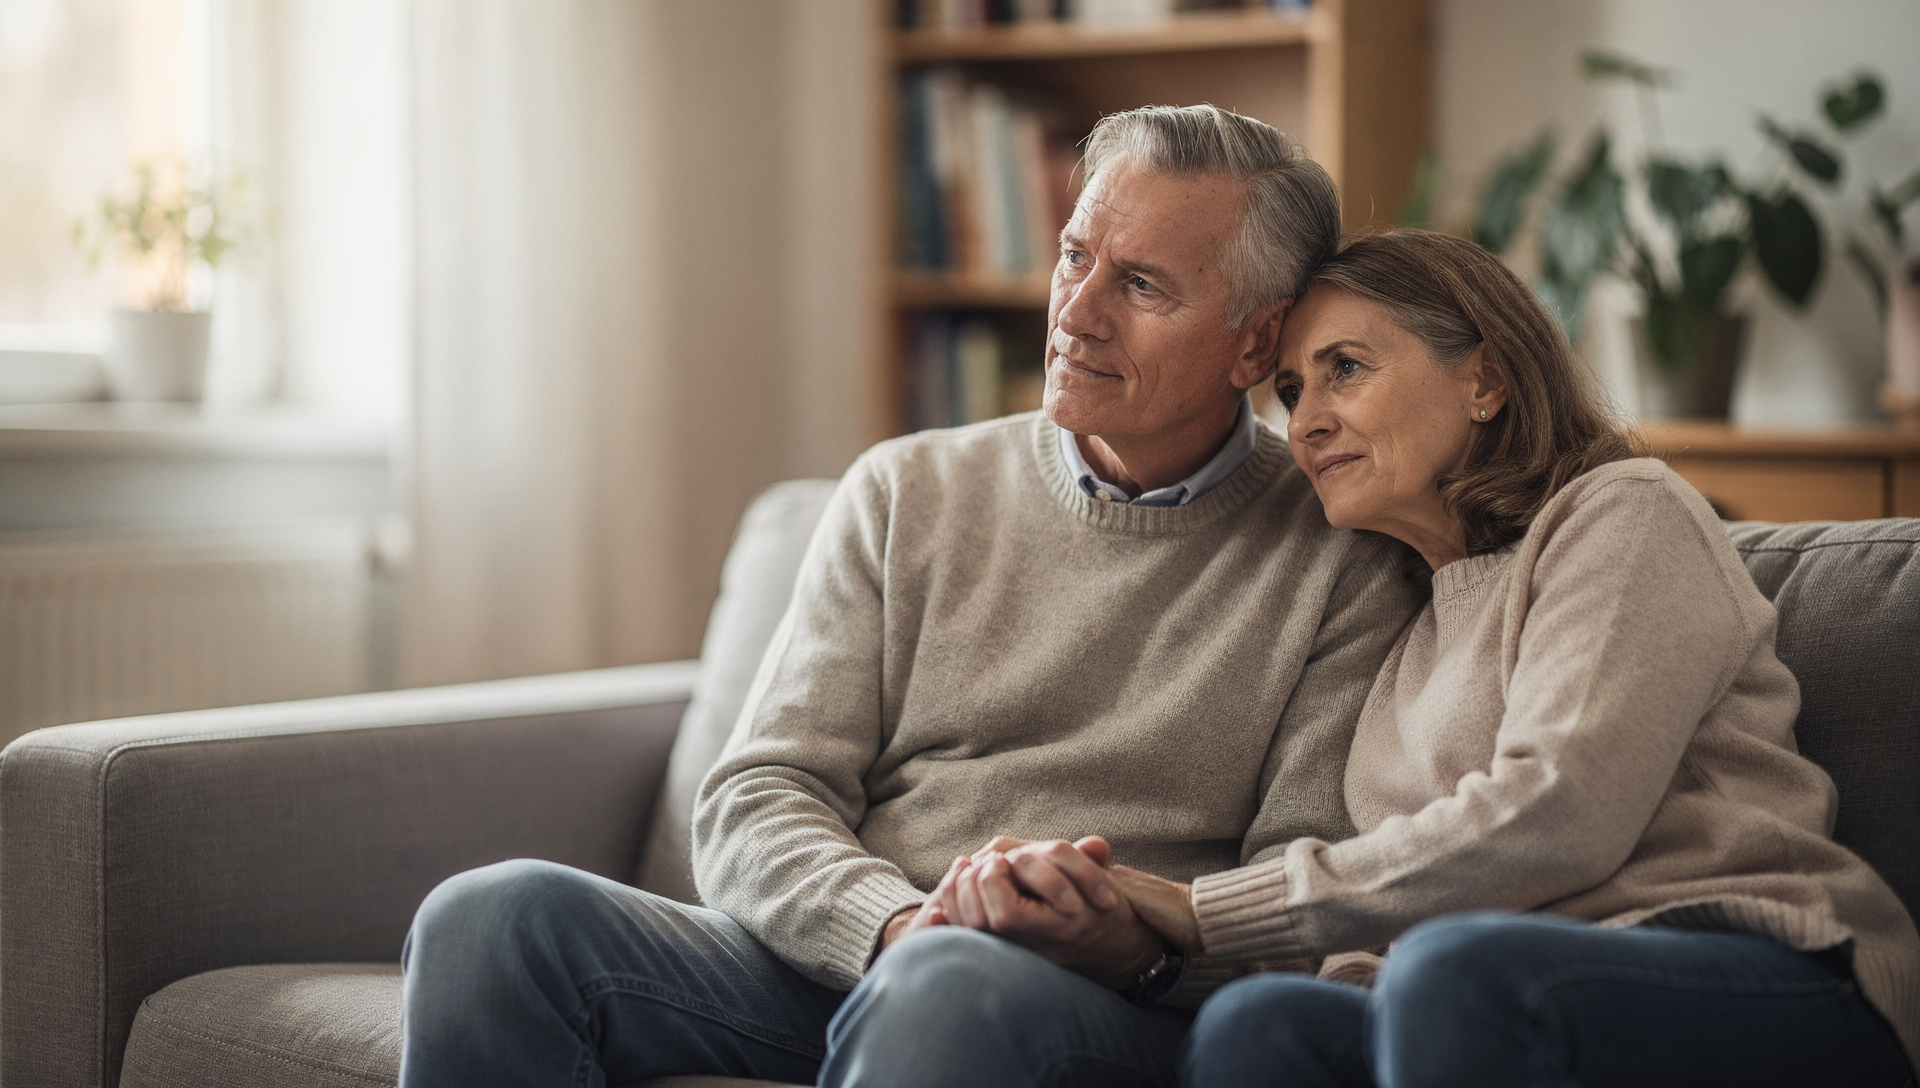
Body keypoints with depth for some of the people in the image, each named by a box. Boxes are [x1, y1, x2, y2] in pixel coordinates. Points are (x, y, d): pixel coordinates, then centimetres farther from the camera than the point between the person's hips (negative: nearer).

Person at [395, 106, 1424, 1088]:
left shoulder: (1343, 560, 6)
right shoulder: (906, 493, 14)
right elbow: (753, 803, 7)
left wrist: (1150, 944, -20)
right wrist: (894, 925, -14)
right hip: (837, 965, 4)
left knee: (952, 993, -39)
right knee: (494, 918, -20)